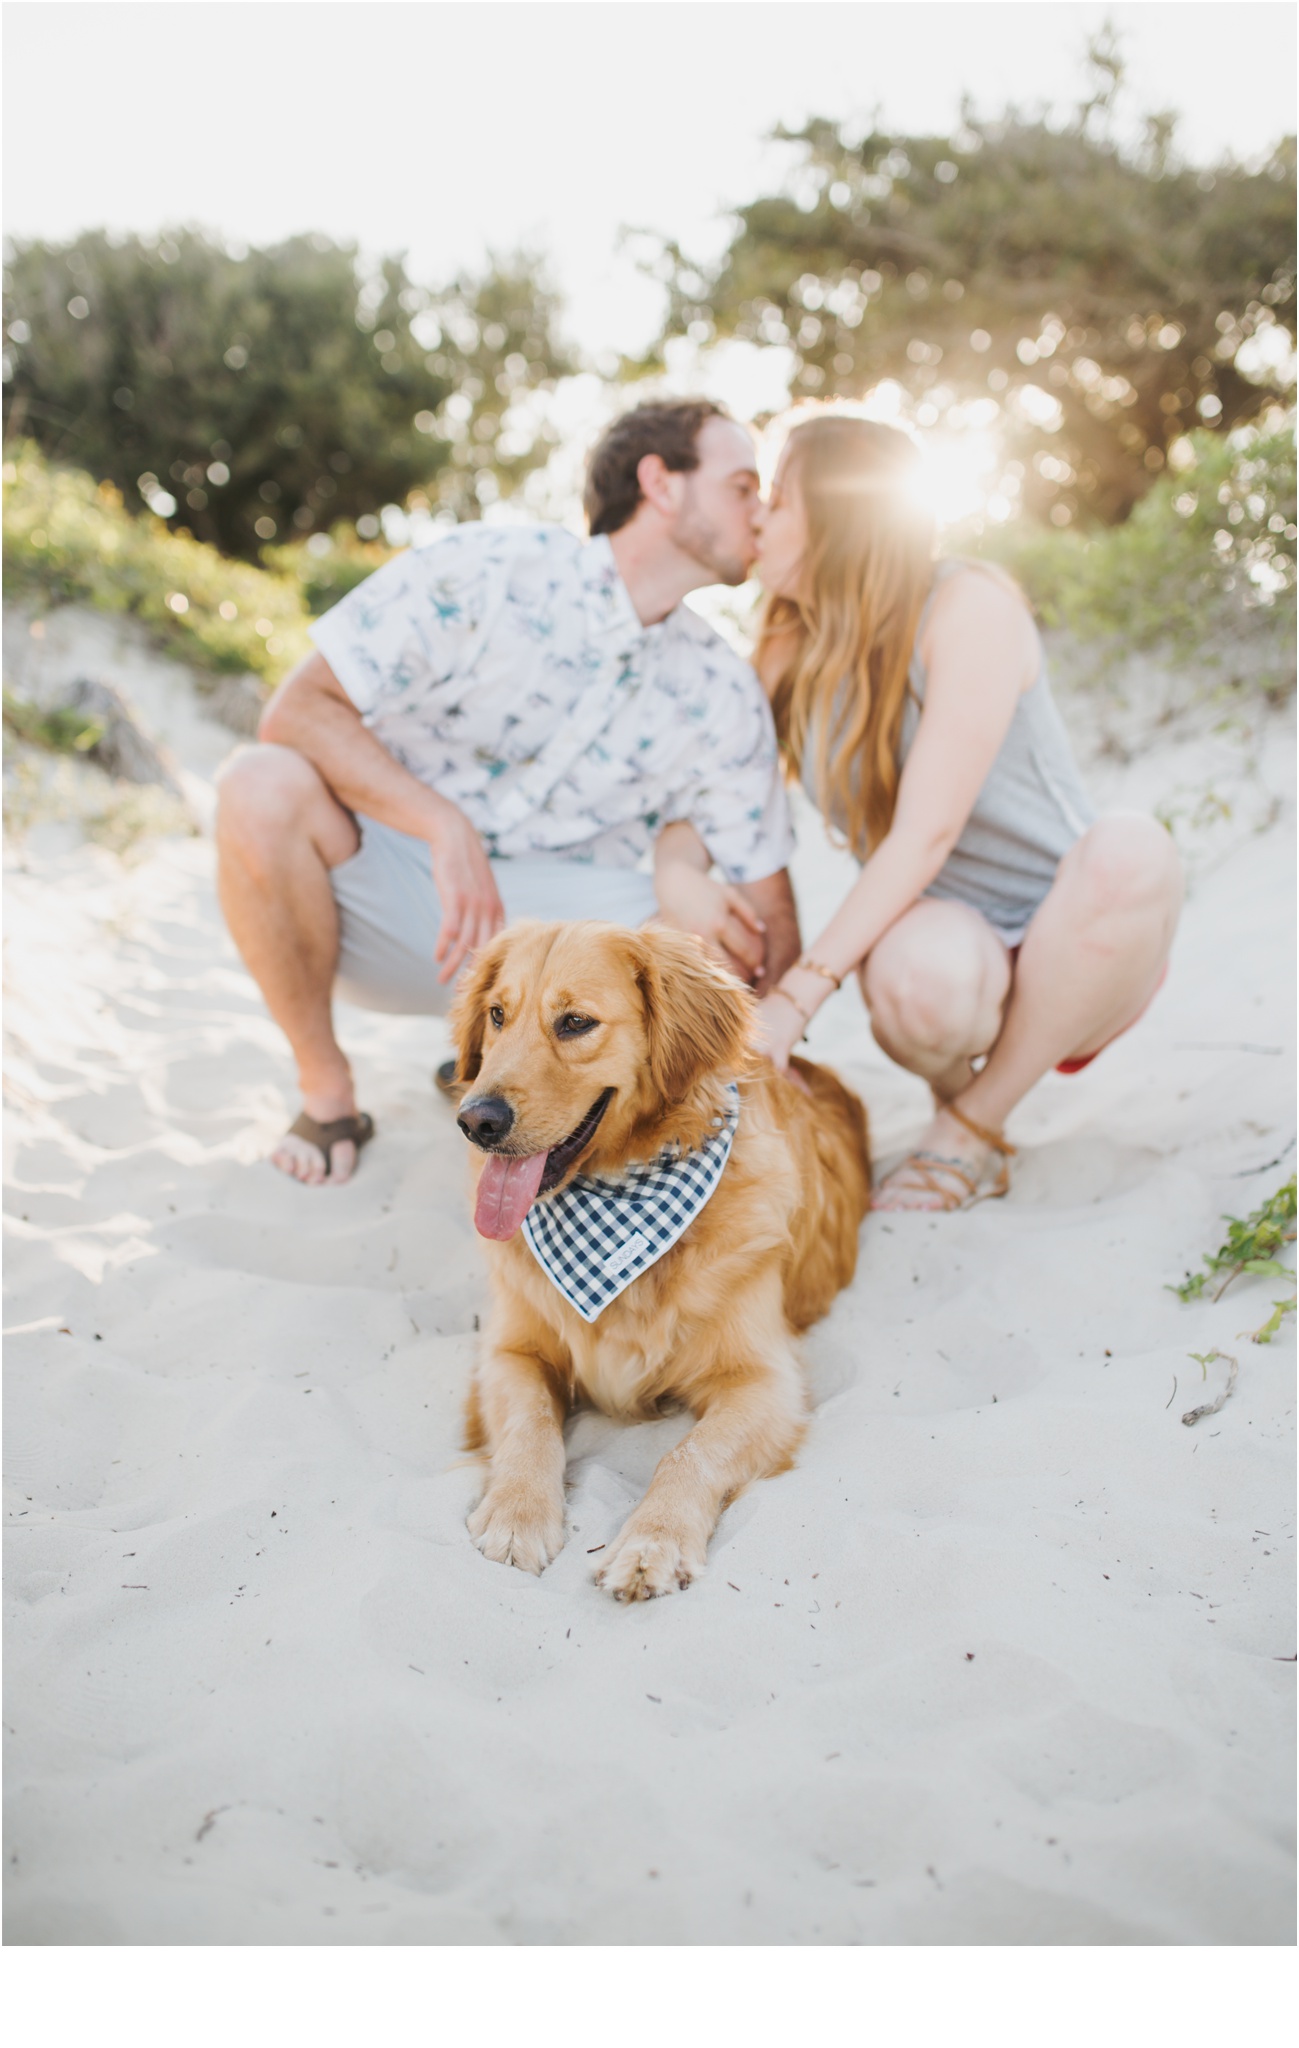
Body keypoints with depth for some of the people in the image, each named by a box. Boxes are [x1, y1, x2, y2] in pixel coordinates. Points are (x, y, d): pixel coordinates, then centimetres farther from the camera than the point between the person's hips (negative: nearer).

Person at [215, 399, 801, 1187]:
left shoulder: (724, 698, -1)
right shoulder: (485, 570, -12)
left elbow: (772, 910, 2)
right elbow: (298, 708, -17)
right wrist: (446, 827, -31)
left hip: (553, 913, 3)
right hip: (396, 885, -2)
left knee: (724, 937, -23)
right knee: (264, 786, -31)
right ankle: (325, 1090, -10)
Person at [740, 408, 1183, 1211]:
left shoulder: (968, 605, -15)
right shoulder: (792, 651, 2)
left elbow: (925, 834, -23)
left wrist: (798, 995, -30)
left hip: (1069, 954, -1)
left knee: (1132, 850, -36)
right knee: (917, 974, -37)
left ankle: (975, 1128, -15)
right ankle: (952, 1086, 0)